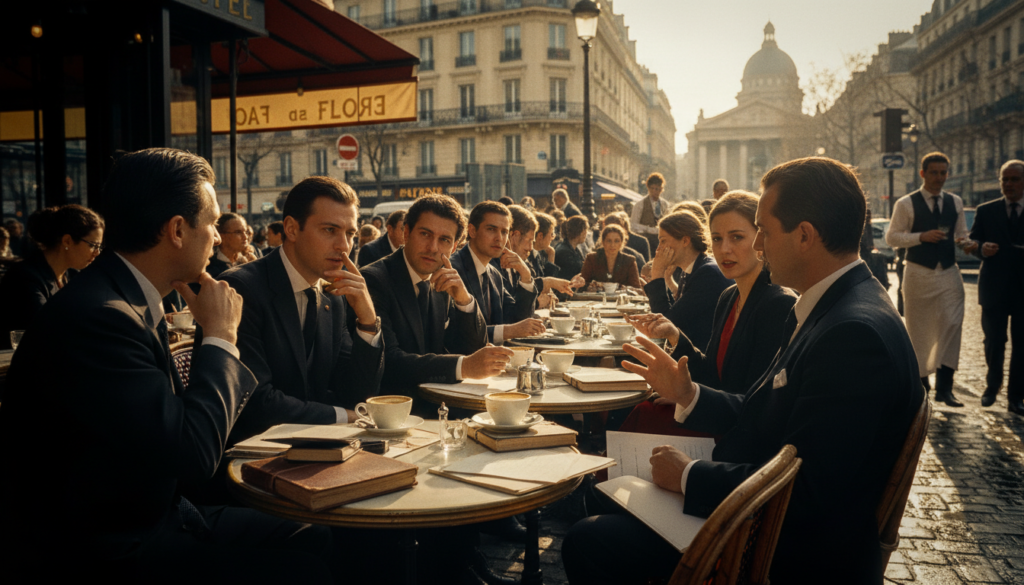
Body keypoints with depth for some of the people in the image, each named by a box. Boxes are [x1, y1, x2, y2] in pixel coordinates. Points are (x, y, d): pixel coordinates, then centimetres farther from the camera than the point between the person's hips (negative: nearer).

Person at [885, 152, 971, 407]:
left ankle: (944, 388, -2)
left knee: (951, 326, -8)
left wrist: (965, 242, -6)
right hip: (918, 273, -3)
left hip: (949, 273, 3)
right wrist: (922, 236, -18)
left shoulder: (955, 202, 11)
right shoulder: (907, 204, -3)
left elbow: (961, 234, 17)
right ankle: (921, 381, 23)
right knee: (919, 330, 6)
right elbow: (891, 237, -6)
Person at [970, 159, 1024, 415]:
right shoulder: (986, 211, 5)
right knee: (994, 342, 8)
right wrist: (981, 248, -18)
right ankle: (992, 386, 30)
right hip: (994, 288, 0)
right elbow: (971, 241, 4)